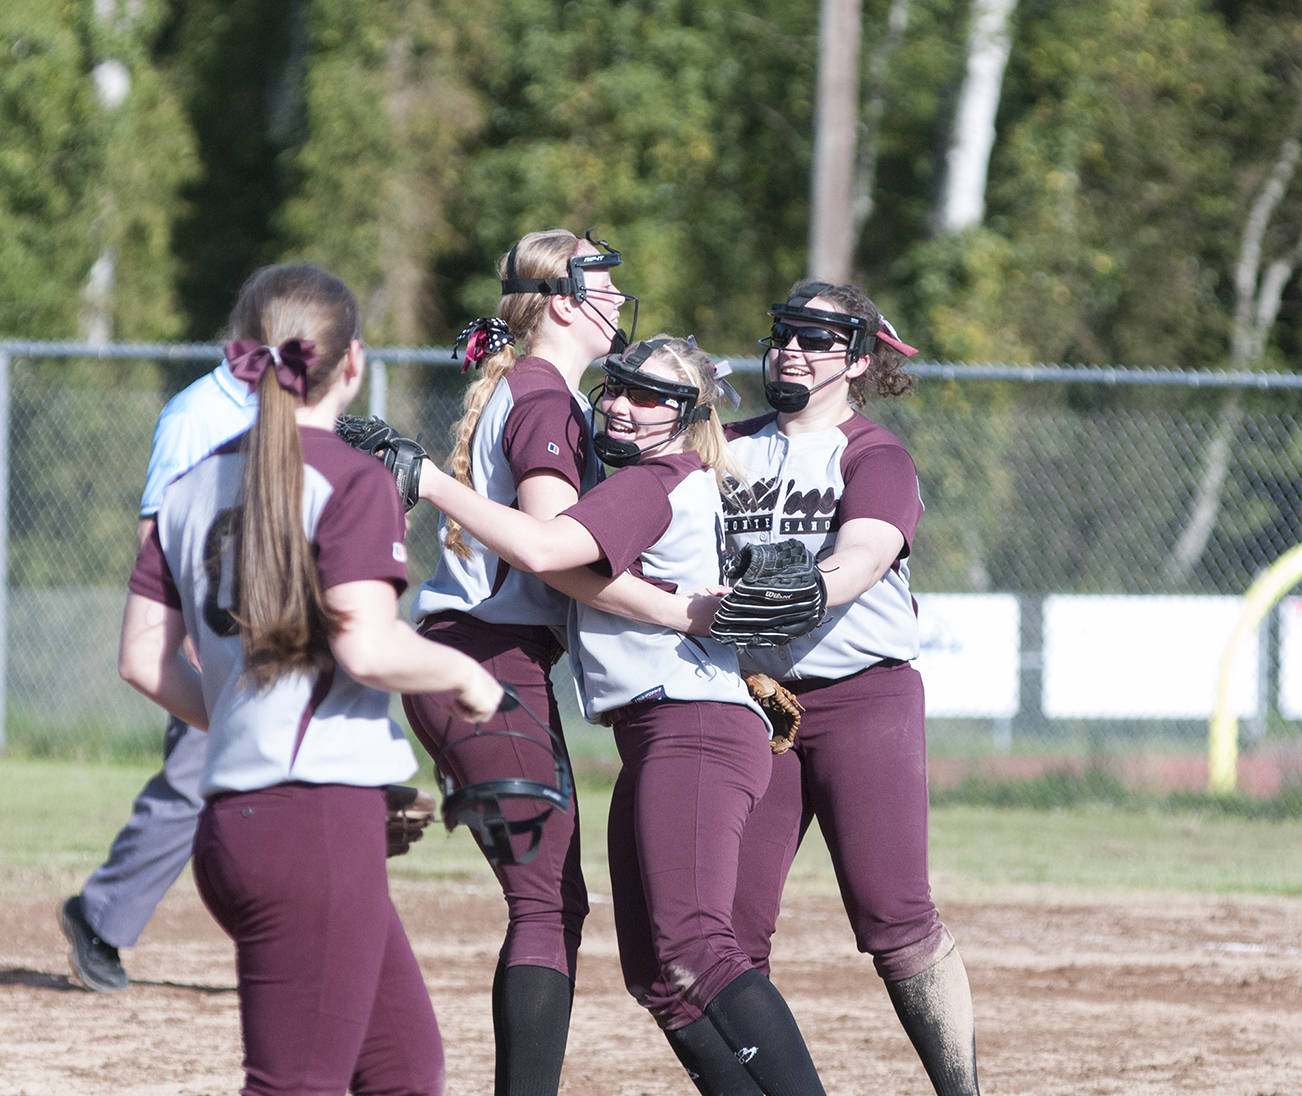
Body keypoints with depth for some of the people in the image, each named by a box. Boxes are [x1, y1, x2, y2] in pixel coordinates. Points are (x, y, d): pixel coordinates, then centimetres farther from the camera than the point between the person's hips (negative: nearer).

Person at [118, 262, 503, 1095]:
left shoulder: (196, 485, 13)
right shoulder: (353, 480, -8)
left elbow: (145, 659, 13)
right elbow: (367, 645, -19)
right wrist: (466, 675, -1)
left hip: (230, 823, 8)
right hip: (321, 814, -8)